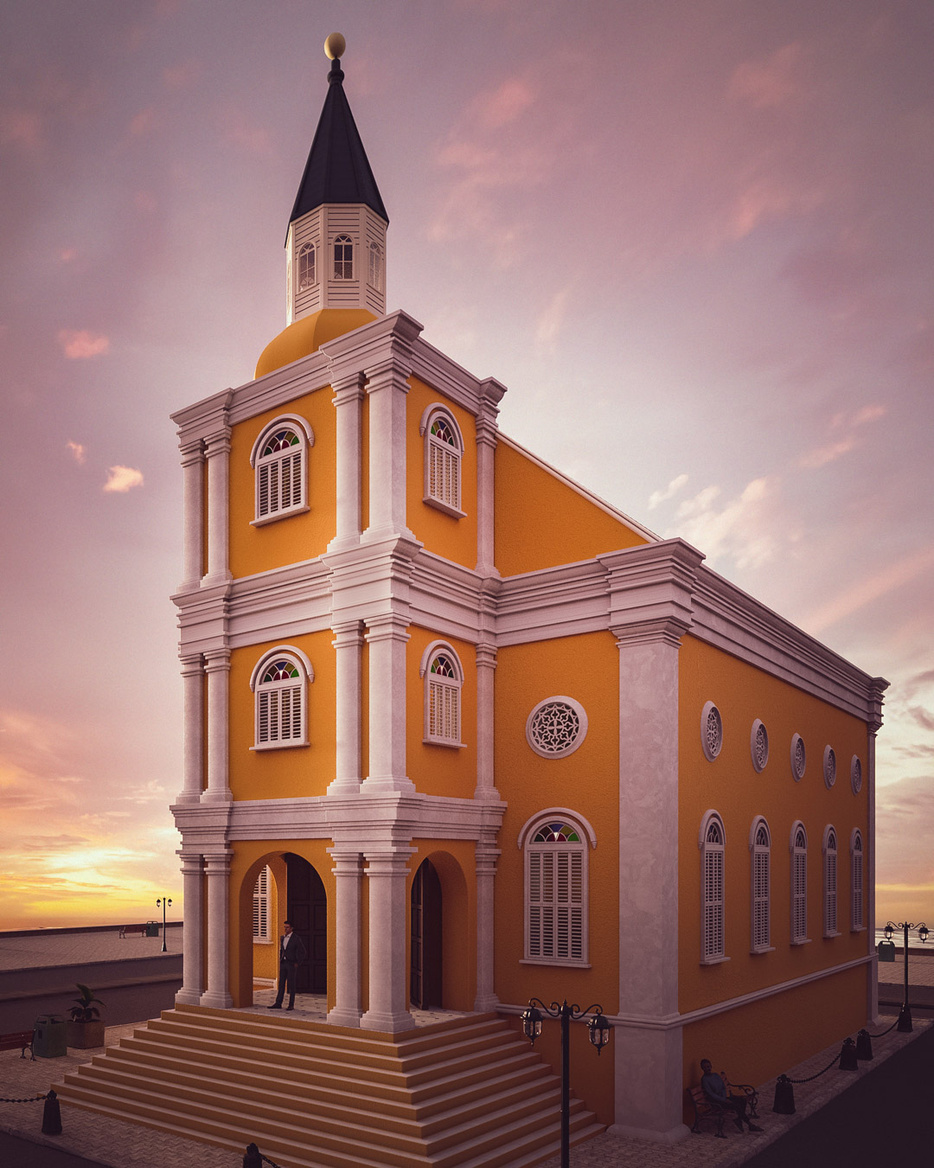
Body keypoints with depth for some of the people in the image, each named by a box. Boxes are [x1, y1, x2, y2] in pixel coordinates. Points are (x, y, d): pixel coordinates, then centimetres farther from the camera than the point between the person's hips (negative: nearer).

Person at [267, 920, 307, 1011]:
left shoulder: (296, 938, -10)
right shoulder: (282, 938, 9)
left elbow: (303, 952, -7)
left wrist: (297, 963, -9)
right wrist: (280, 961, 14)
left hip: (292, 964, -6)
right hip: (283, 964, 6)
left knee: (291, 985, -1)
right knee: (281, 984, 6)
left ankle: (291, 1005, 5)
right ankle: (278, 1004, 9)